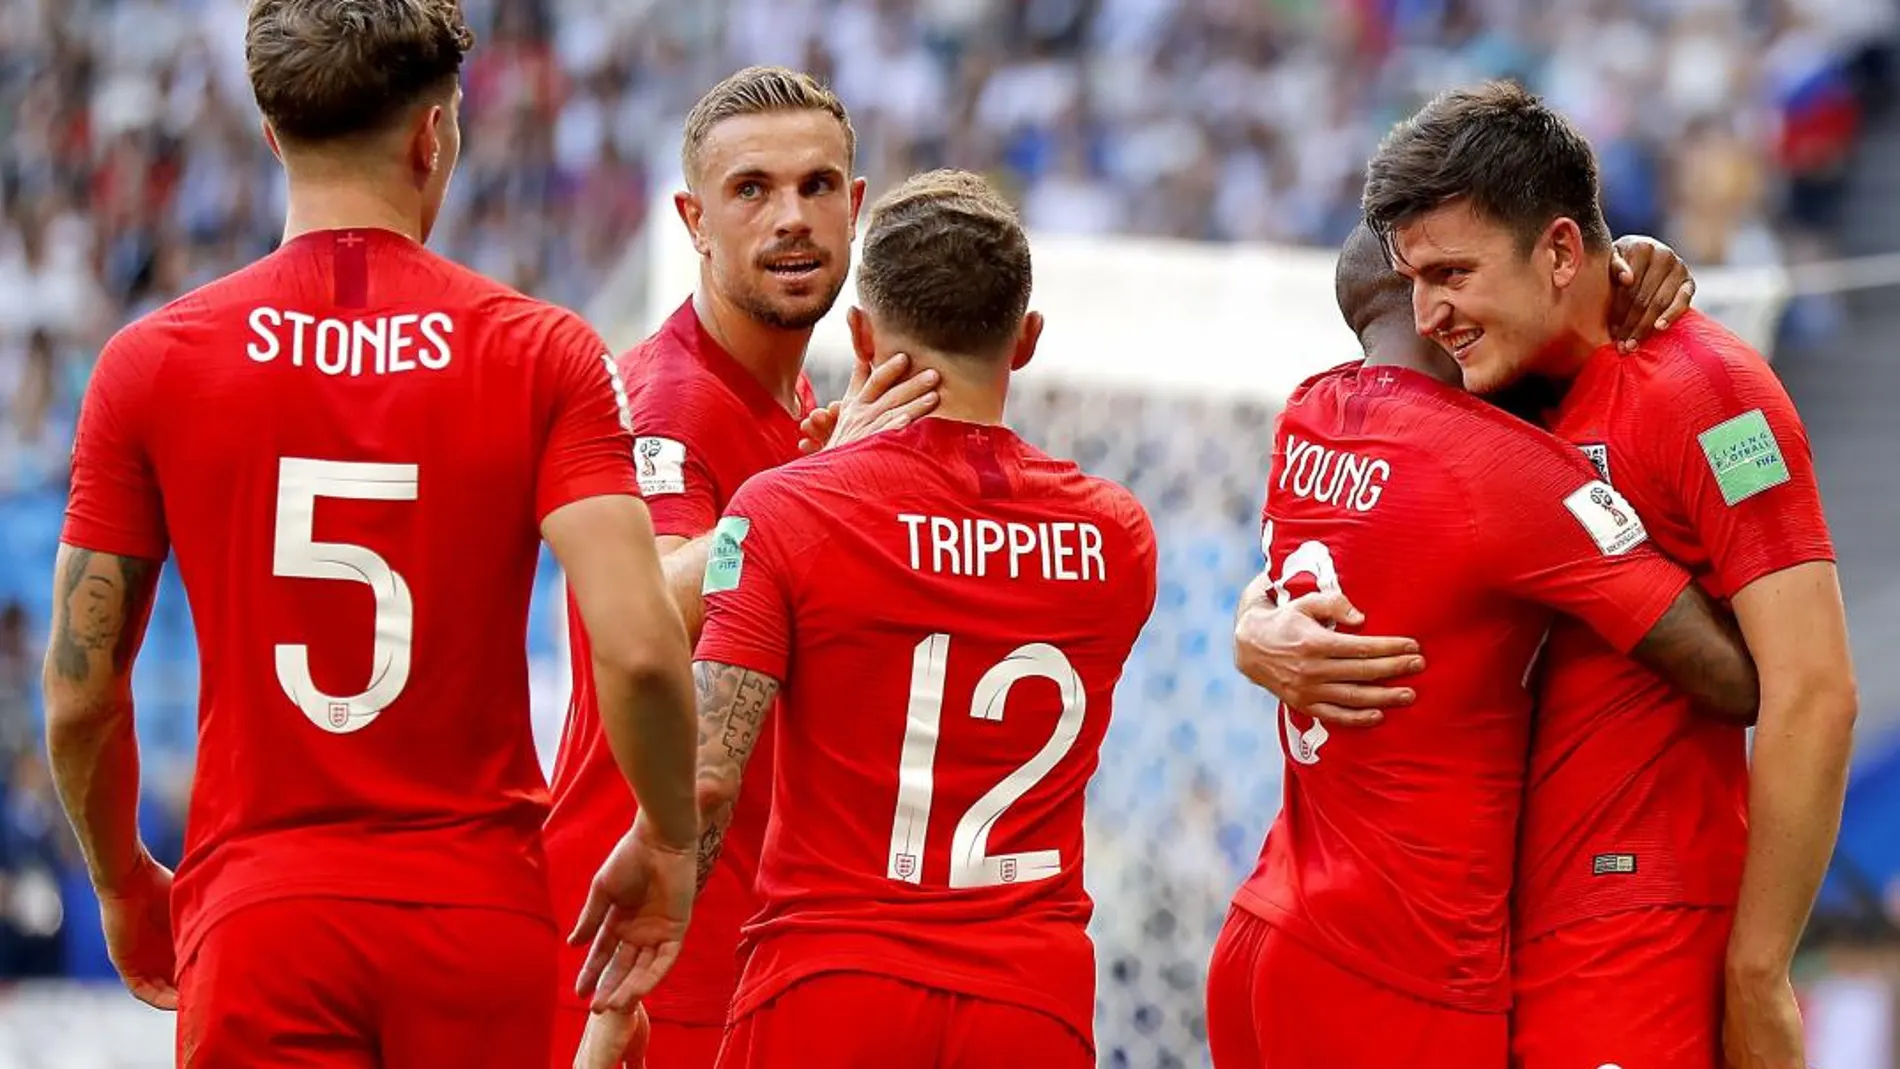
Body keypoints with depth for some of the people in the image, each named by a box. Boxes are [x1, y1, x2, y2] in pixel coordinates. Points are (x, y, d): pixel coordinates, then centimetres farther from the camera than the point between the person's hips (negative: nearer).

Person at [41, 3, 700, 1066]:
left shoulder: (153, 360, 0)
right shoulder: (544, 353, -2)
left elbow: (80, 694, 3)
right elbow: (639, 648, -12)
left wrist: (124, 886, 20)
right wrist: (667, 842, 6)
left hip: (257, 920, 0)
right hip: (482, 916, 0)